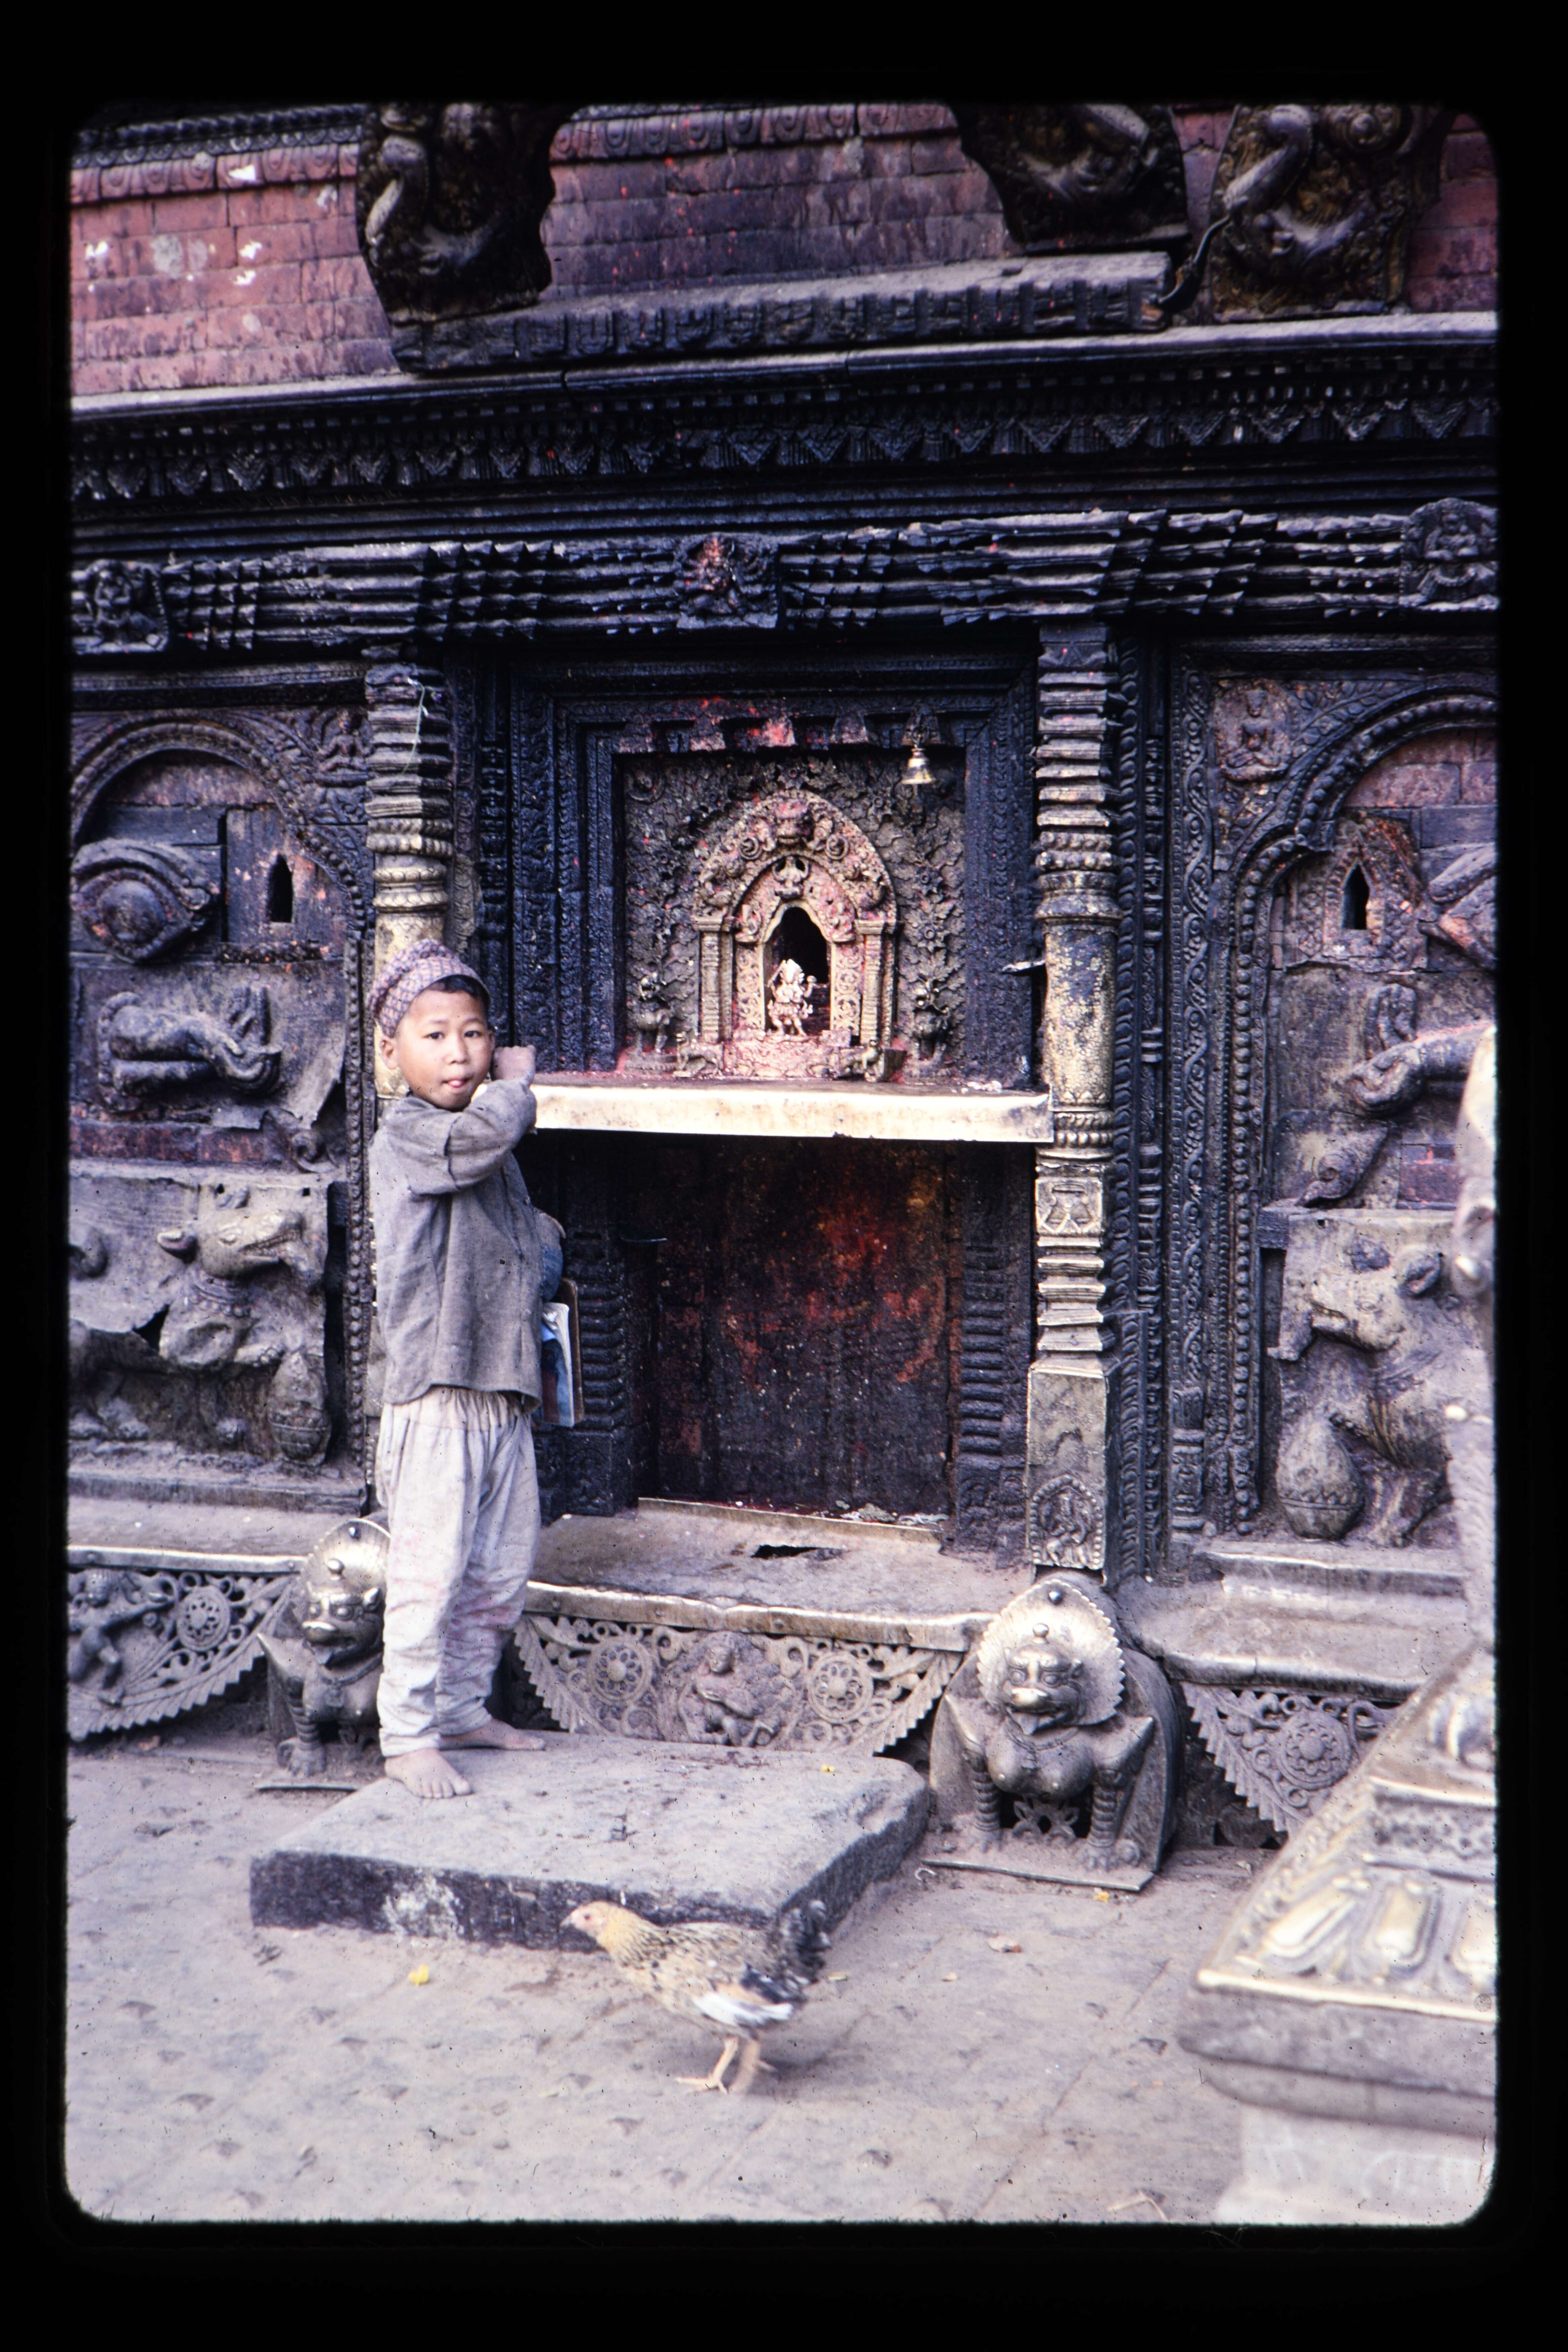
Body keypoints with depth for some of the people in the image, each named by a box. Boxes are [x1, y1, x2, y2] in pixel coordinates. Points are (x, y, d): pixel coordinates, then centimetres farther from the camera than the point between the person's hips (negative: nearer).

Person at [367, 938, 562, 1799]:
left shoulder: (494, 1156, 16)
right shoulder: (405, 1134, -10)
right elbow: (486, 1131, -31)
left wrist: (541, 1244, 8)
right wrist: (515, 1081, -11)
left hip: (505, 1391, 8)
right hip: (435, 1393, -8)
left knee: (502, 1568, 14)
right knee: (429, 1570, -6)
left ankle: (463, 1707, 28)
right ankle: (409, 1736, 4)